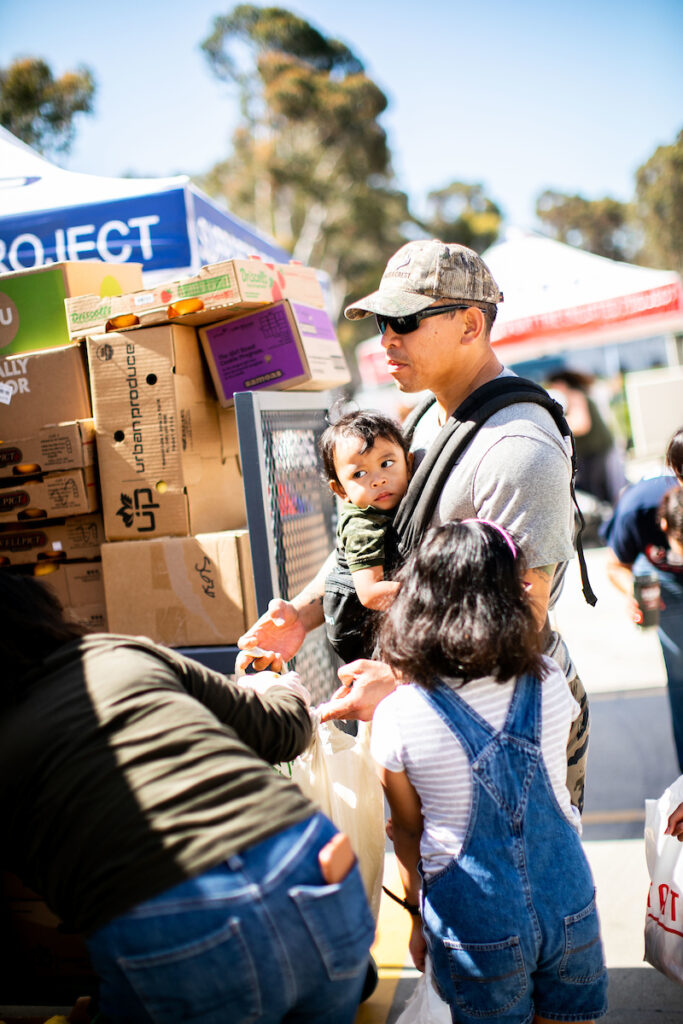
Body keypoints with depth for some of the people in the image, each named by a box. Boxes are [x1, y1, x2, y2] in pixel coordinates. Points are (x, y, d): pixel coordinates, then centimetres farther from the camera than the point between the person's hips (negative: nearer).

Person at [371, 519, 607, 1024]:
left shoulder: (397, 719, -18)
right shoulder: (550, 684, -10)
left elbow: (408, 833, -5)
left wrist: (417, 916, 14)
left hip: (477, 923, -2)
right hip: (569, 905, 2)